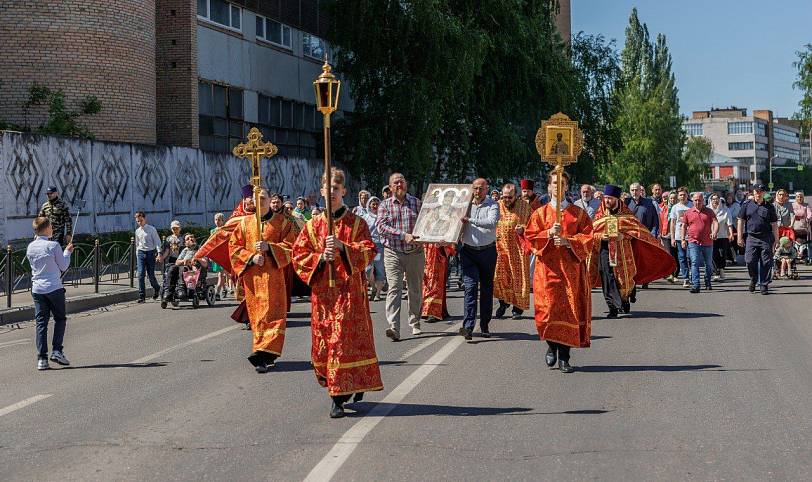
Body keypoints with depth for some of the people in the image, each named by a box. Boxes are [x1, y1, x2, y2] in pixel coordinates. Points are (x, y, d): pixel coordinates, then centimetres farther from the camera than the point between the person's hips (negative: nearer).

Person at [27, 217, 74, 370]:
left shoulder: (30, 247, 4)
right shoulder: (53, 246, -10)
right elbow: (63, 266, -3)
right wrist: (67, 252, 13)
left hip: (37, 288, 4)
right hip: (54, 287, -4)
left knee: (41, 322, 4)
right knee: (60, 319, 11)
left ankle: (41, 358, -1)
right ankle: (57, 350, -1)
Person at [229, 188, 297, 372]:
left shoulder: (282, 222, 4)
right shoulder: (245, 222, 10)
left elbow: (289, 246, -2)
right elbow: (234, 246, 8)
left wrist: (269, 247, -16)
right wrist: (251, 257, -8)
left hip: (273, 274, -3)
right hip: (252, 275, 3)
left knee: (272, 313, -11)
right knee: (256, 314, 5)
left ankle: (263, 355, -17)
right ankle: (266, 356, 15)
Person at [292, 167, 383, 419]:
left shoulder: (357, 223, 4)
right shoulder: (313, 225, 9)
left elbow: (368, 252, -5)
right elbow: (299, 255, 5)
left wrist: (343, 247, -19)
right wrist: (321, 257, -12)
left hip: (349, 290, -3)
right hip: (323, 291, 3)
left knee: (347, 340, -8)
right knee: (324, 340, 2)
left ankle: (339, 398, -5)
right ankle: (349, 387, 18)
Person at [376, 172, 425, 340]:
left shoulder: (416, 203, 8)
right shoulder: (385, 205, 4)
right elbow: (381, 226, -11)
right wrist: (403, 235, -21)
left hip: (415, 253, 2)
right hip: (393, 253, -2)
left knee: (415, 289, 10)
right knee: (394, 288, -13)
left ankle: (415, 323, 26)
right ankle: (393, 327, -21)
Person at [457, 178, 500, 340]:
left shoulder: (493, 205, 0)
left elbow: (491, 223, -19)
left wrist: (470, 220, -24)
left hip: (488, 252, -1)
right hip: (469, 252, 1)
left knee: (487, 289, 7)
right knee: (470, 286, -12)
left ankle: (484, 326, 17)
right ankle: (468, 326, -19)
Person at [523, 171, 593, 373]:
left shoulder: (578, 213, 9)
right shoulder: (540, 213, 10)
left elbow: (587, 238, 1)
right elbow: (531, 238, 3)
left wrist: (567, 241, -14)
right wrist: (549, 233, -13)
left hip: (571, 268, 0)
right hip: (548, 268, 0)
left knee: (569, 310, -5)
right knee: (548, 308, -10)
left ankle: (564, 357, 0)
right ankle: (551, 346, 16)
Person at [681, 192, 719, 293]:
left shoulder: (709, 212, 5)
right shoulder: (688, 212, 7)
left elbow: (715, 222, -5)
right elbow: (684, 226, 12)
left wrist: (714, 233, -25)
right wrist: (683, 239, 4)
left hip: (707, 242, 1)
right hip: (693, 242, -1)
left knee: (709, 264, 13)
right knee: (694, 263, -13)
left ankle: (708, 283, 33)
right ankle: (695, 285, -18)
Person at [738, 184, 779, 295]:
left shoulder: (770, 207, 8)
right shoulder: (747, 205, 8)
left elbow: (774, 225, 9)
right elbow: (741, 221, 9)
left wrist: (776, 240, 3)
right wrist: (739, 237, 3)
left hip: (766, 239, 0)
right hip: (751, 238, 0)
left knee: (766, 263, -1)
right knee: (750, 261, -5)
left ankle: (764, 285, 8)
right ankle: (753, 279, 19)